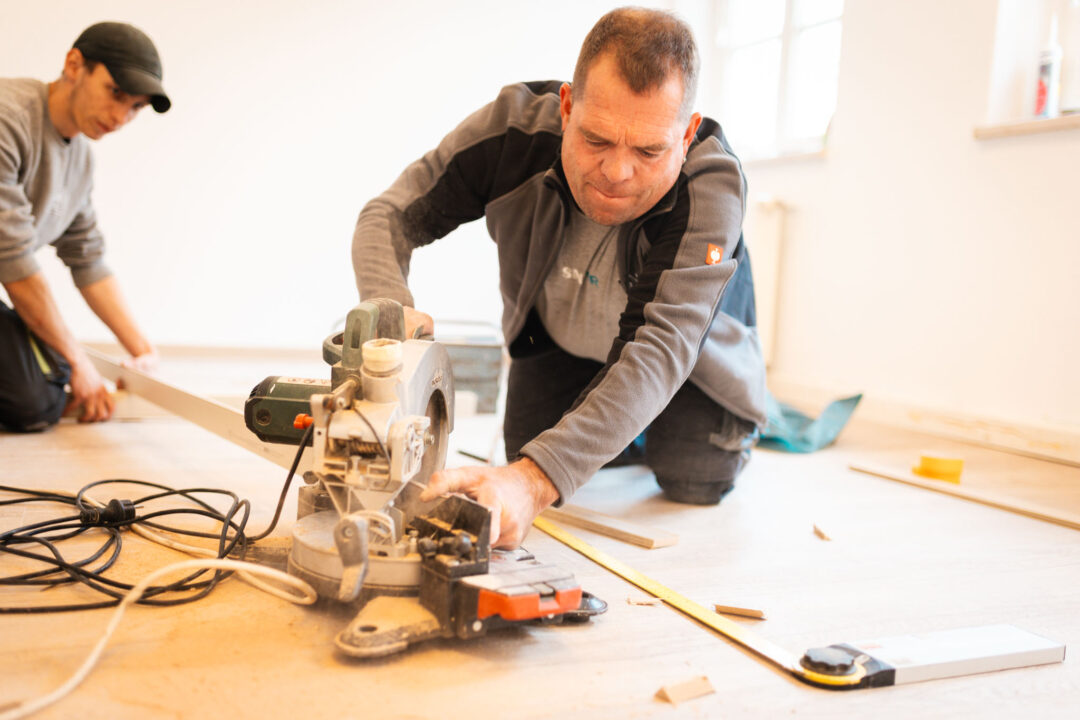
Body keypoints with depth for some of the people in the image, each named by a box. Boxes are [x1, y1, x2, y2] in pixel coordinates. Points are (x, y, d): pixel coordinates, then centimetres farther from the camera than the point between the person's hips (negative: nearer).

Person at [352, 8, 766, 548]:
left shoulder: (713, 187, -41)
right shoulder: (516, 128, -34)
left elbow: (661, 351, -50)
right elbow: (390, 215, -24)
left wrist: (536, 480, -64)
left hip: (692, 345, -2)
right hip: (560, 335, 3)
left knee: (694, 482, -10)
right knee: (531, 453, -4)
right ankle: (622, 431, 30)